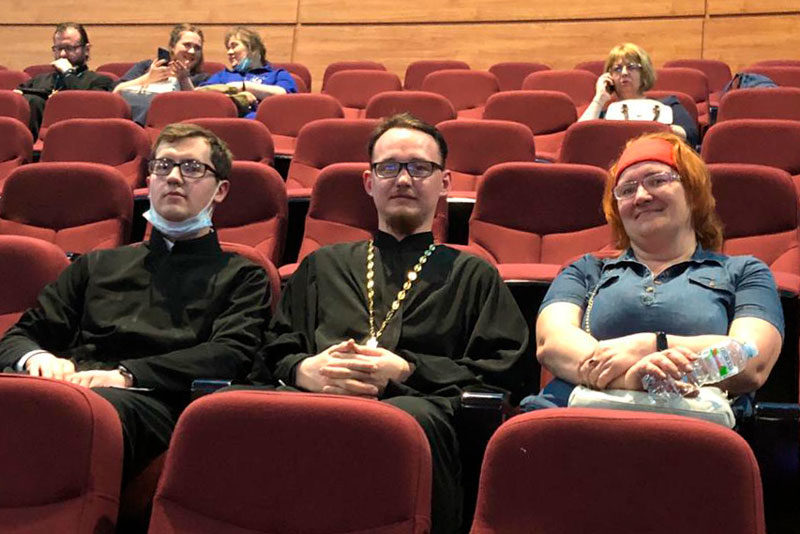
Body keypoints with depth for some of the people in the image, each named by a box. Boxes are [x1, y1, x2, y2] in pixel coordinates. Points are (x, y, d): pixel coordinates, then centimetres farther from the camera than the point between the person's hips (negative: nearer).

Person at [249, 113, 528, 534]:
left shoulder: (472, 275, 27)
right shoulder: (323, 266, 35)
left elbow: (499, 370, 10)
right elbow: (272, 354, 24)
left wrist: (404, 370, -4)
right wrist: (306, 369, -1)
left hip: (415, 402, -1)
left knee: (408, 418, -44)